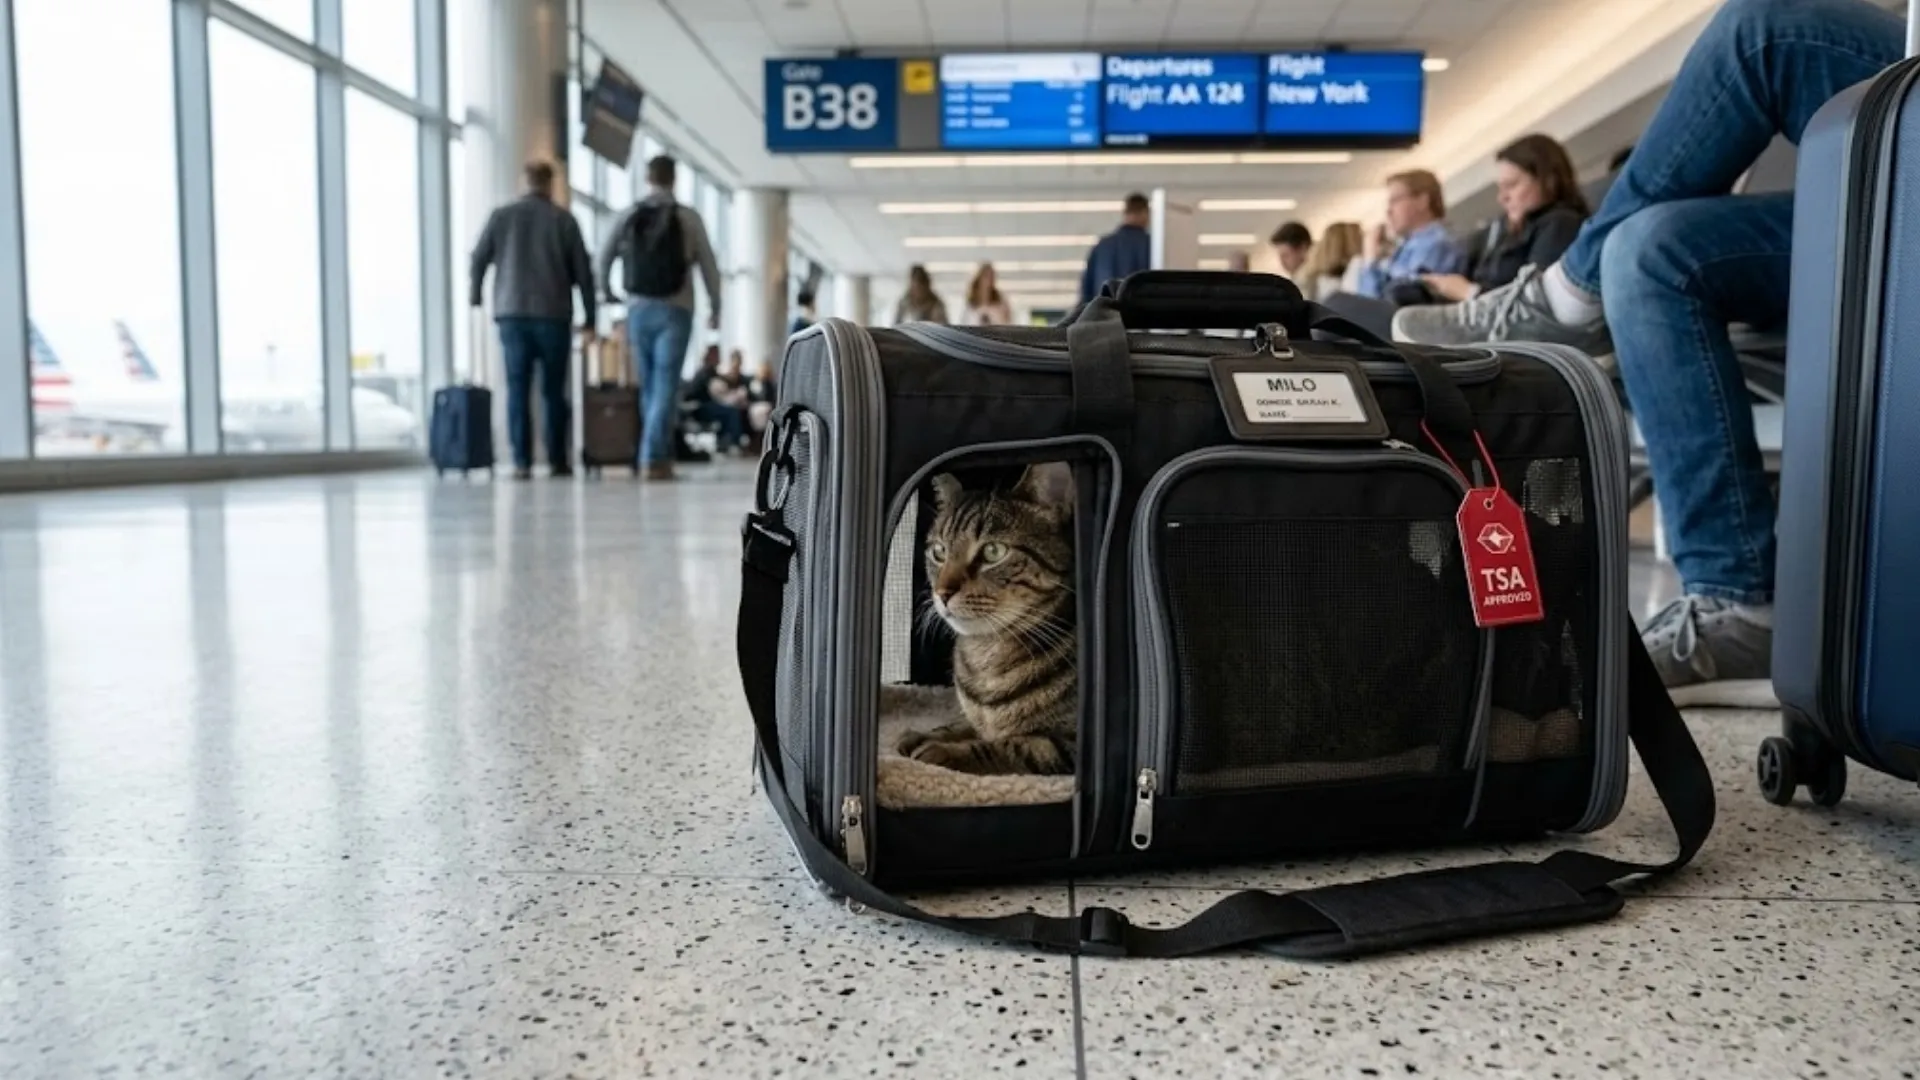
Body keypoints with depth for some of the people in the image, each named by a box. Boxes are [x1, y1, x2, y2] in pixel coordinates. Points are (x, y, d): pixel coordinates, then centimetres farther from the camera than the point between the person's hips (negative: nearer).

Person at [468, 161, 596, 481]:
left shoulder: (501, 216, 6)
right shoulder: (563, 219, 3)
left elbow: (478, 260, 6)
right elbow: (582, 271, 2)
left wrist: (474, 296, 24)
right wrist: (589, 319, 7)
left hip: (512, 315, 1)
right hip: (553, 315, -1)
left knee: (518, 390, 1)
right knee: (553, 391, 6)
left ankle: (522, 462, -5)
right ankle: (557, 460, 6)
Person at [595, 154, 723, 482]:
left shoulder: (629, 215, 4)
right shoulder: (688, 217, -1)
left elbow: (603, 260, 6)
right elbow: (708, 266, 0)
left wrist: (606, 293, 24)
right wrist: (715, 307, 12)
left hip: (639, 310, 3)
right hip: (674, 310, -3)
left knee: (649, 387, 14)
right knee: (665, 387, -4)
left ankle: (662, 454, 19)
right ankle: (653, 459, -11)